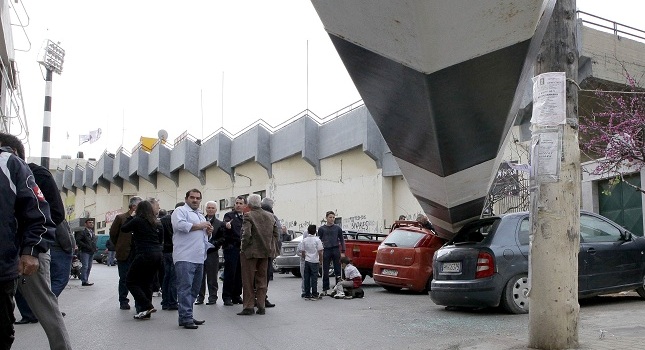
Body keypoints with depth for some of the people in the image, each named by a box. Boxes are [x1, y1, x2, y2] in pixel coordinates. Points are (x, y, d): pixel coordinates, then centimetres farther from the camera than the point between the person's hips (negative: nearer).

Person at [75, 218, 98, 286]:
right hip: (85, 252, -8)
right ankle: (84, 281, -10)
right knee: (85, 266, -11)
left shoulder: (93, 233, 21)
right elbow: (77, 240, -15)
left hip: (91, 252, 8)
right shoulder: (82, 232, -5)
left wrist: (95, 248, 13)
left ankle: (86, 280, 16)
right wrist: (86, 246, -20)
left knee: (89, 267, 9)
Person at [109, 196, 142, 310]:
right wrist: (119, 247, 10)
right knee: (124, 279, 6)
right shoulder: (120, 218, -2)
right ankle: (123, 302, 16)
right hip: (124, 254, -2)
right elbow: (113, 234, 6)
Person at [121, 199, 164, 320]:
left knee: (130, 281, 5)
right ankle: (145, 312, 14)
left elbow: (124, 228, 8)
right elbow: (160, 239, 17)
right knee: (147, 283, 14)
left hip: (144, 254, -7)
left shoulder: (137, 220, -5)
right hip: (158, 255, 7)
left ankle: (147, 306, -7)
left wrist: (130, 217, 20)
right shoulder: (156, 223, 12)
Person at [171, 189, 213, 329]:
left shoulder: (201, 215, 27)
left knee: (194, 289, 11)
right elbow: (180, 225, -20)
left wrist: (208, 231, 11)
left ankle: (186, 316, 18)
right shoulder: (180, 211, 0)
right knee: (185, 288, -11)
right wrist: (199, 226, -10)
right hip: (185, 257, -9)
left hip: (198, 258, 9)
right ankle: (186, 318, -10)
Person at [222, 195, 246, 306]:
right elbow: (226, 223, -23)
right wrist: (227, 225, -44)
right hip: (231, 247, -5)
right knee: (230, 273, -5)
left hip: (242, 248, 5)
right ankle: (227, 297, 1)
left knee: (239, 273, 8)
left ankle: (236, 296, 16)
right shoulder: (229, 215, 0)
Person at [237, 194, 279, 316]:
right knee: (262, 280, 13)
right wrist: (270, 247, 14)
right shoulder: (270, 216, 6)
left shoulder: (248, 216, -13)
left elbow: (246, 234, -22)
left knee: (248, 280, 5)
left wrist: (243, 248, -9)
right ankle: (261, 307, 14)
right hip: (265, 252, 5)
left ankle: (249, 307, 7)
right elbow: (275, 234, 9)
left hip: (250, 252, -5)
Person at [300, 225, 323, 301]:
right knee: (314, 278, 1)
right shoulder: (317, 240, -7)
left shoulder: (304, 240, 2)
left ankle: (307, 295, 11)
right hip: (314, 261, -3)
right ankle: (314, 295, 2)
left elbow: (302, 252, 5)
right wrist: (320, 260, 2)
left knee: (306, 278, 7)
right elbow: (320, 252, -9)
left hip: (307, 261, 3)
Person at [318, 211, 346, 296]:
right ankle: (325, 289, 9)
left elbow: (342, 240, 9)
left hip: (336, 250, 0)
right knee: (325, 271, 3)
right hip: (326, 251, 0)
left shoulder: (338, 228, 7)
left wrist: (343, 252, 1)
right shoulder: (321, 229, 6)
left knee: (338, 270, 1)